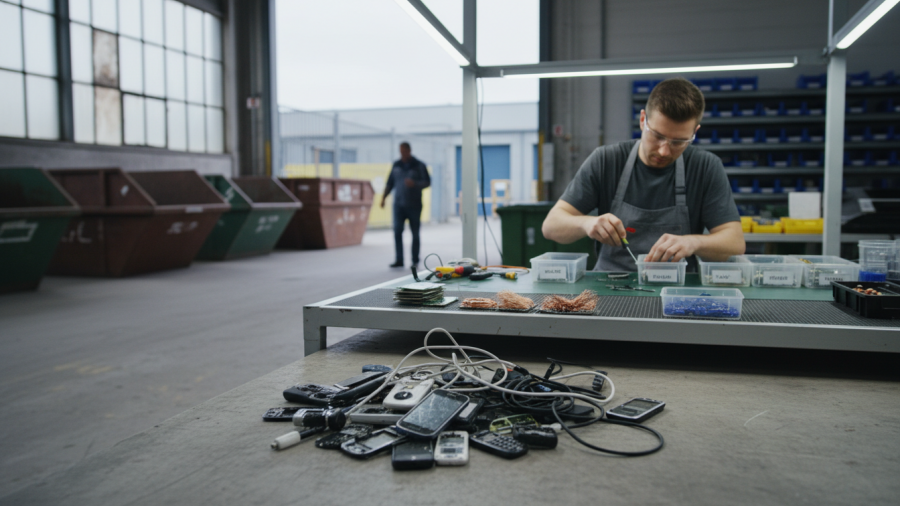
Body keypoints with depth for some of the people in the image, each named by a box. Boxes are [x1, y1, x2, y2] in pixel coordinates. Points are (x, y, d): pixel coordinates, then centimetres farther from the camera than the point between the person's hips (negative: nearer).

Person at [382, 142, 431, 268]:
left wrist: (415, 184, -18)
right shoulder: (396, 165, 11)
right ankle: (399, 260, -5)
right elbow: (390, 183, 16)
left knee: (415, 233, 3)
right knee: (397, 231, -7)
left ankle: (415, 261, 11)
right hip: (399, 204, 3)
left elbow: (427, 182, -1)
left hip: (414, 204, -3)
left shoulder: (419, 166, 2)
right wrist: (384, 197, 6)